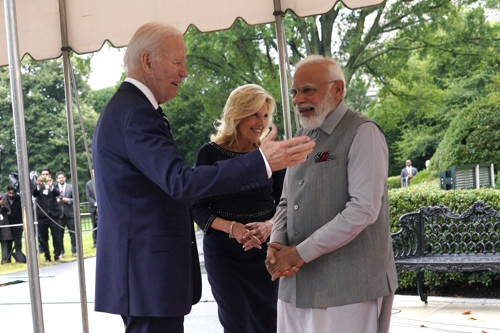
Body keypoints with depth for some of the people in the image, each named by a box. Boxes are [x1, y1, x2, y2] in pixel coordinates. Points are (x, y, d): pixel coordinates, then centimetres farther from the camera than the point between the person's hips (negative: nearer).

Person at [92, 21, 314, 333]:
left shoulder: (125, 109, 16)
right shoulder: (135, 113, -17)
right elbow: (181, 181, -28)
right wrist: (262, 161, -30)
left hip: (139, 269, 11)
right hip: (149, 273, -11)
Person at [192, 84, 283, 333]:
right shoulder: (210, 154, -5)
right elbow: (199, 209, -4)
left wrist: (269, 225, -19)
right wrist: (232, 228, -21)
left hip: (266, 252, 2)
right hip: (223, 254, -2)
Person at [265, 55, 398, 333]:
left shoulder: (363, 133, -9)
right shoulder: (302, 138, 14)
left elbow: (363, 210, -18)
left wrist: (300, 253, -16)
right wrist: (277, 244, -2)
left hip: (348, 289, -6)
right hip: (296, 284, 7)